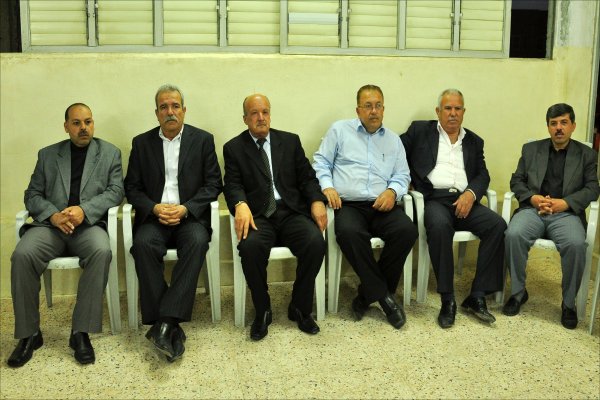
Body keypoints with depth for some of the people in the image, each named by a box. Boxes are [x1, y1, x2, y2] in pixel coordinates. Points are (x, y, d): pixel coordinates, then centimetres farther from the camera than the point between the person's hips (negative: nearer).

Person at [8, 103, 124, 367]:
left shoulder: (110, 153, 13)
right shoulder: (47, 155, 18)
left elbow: (116, 191, 3)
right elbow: (32, 195, 12)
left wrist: (84, 210, -15)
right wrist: (53, 215, -11)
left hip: (89, 224, -1)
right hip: (51, 224, 2)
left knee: (101, 251, -35)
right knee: (22, 255, -28)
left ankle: (81, 332, -26)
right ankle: (29, 334, -13)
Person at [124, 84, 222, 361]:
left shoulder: (203, 140, 9)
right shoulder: (142, 143, 12)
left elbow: (213, 184, 3)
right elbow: (132, 187, 9)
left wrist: (185, 208, -12)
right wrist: (155, 208, -11)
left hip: (190, 216, -1)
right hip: (154, 216, 1)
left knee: (197, 242, -34)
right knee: (143, 244, -31)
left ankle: (167, 321, -34)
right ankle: (171, 327, -28)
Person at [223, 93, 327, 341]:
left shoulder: (290, 141, 17)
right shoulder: (234, 148, 11)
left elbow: (307, 177, 12)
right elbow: (233, 184, 0)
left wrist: (317, 201, -8)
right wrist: (240, 205, -23)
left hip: (292, 212, 2)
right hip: (258, 215, -2)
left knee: (315, 242, -28)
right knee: (250, 246, -34)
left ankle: (300, 308, -6)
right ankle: (262, 311, -10)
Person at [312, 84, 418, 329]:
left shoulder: (393, 140, 22)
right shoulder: (340, 130, 15)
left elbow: (402, 175, 17)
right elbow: (321, 161, 11)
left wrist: (392, 190, -5)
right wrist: (327, 186, -8)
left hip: (382, 206, 3)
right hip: (349, 205, -2)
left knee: (407, 230, -28)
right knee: (349, 233, -37)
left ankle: (368, 294, -13)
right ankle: (383, 295, -21)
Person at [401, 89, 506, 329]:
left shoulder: (474, 141, 22)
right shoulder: (419, 131, 13)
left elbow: (483, 175, 13)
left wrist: (471, 193, -8)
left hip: (464, 200, 4)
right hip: (434, 199, -4)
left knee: (497, 225, -23)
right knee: (440, 225, -37)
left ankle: (477, 297, -17)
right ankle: (447, 300, -27)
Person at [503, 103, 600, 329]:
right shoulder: (531, 149, 18)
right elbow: (516, 181, 12)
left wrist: (564, 203, -12)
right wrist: (533, 198, -9)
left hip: (566, 213, -1)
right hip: (533, 209, 1)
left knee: (576, 244, -33)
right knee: (513, 234, -31)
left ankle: (569, 303, -12)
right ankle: (518, 292, -11)